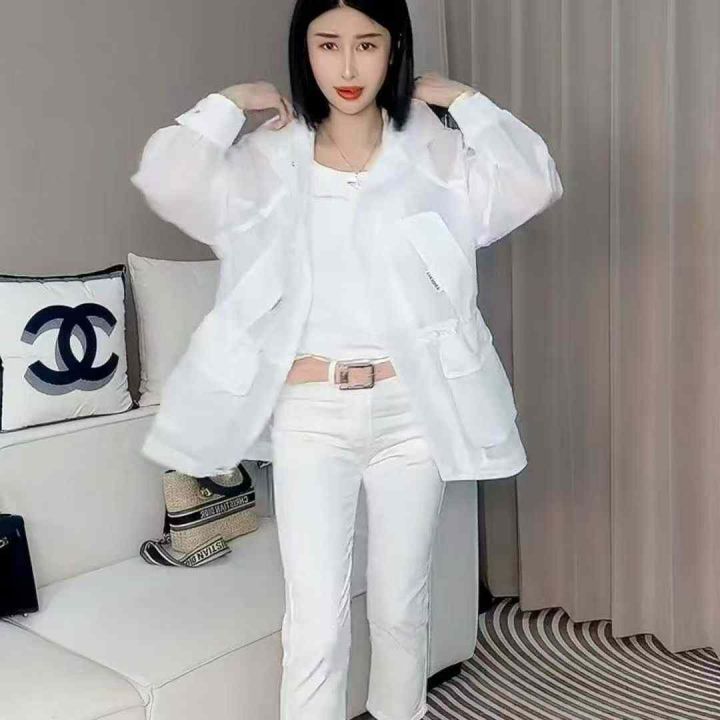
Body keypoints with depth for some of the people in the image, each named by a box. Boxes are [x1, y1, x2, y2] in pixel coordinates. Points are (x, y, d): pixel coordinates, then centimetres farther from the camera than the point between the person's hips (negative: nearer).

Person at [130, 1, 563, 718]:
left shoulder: (432, 153, 2)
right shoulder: (270, 157, 1)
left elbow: (533, 184, -12)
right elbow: (165, 181, -15)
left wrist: (463, 99, -4)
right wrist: (230, 102, -4)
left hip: (409, 409, 1)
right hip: (309, 413, -1)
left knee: (401, 609, 14)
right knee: (315, 624, -2)